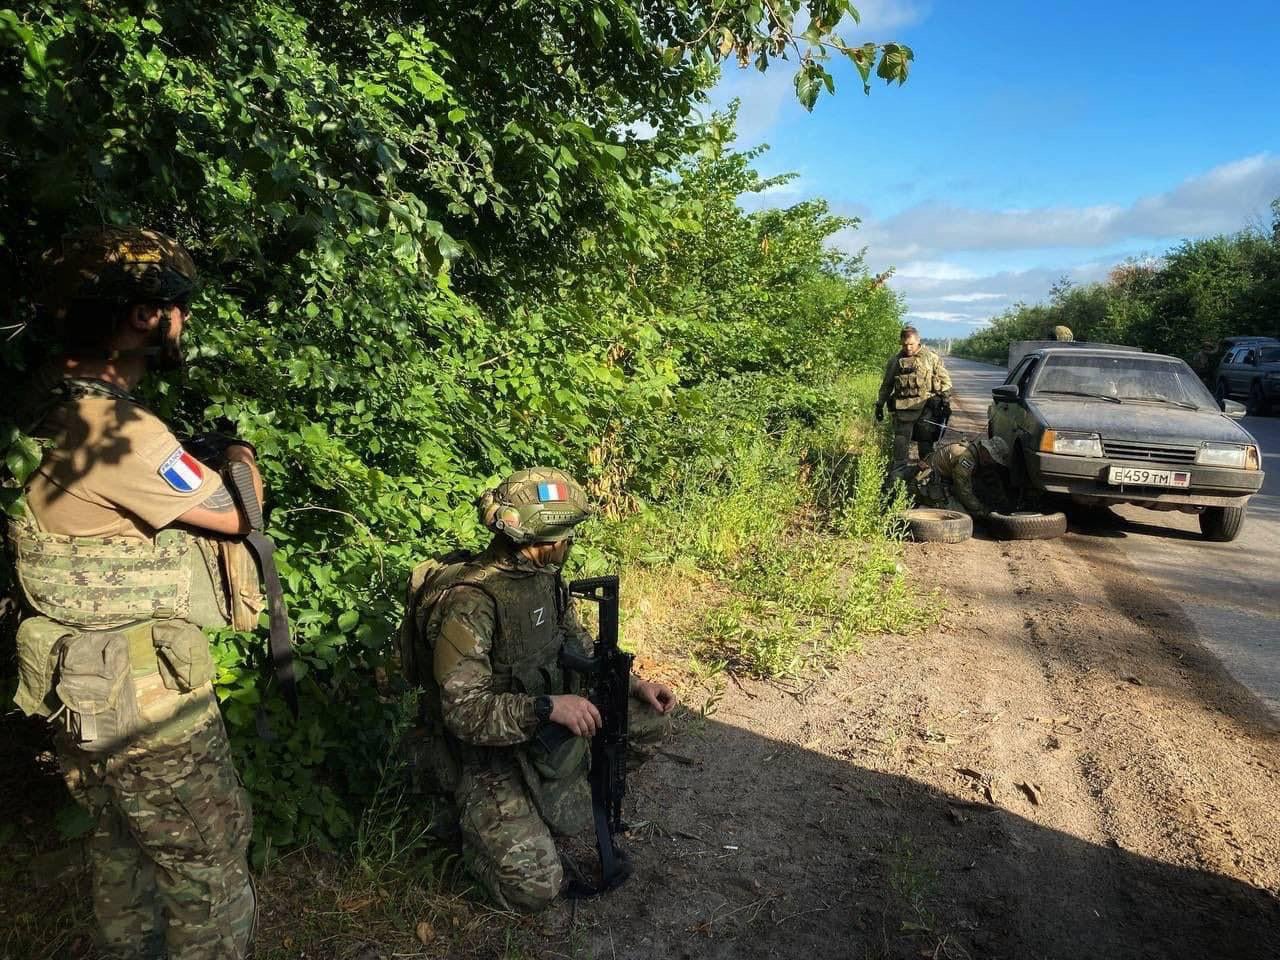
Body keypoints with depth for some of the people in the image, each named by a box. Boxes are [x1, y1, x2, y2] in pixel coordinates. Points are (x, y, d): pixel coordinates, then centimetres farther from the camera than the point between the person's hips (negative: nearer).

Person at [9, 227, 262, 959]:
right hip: (143, 694, -9)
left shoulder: (52, 411, 3)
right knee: (210, 870, 7)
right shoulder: (120, 431, -27)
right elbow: (233, 513, -13)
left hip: (84, 688, 10)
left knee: (125, 857, 26)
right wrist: (242, 460, 6)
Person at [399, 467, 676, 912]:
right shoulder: (468, 601, -29)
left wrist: (635, 684, 0)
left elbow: (582, 650, 11)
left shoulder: (544, 576, -2)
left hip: (541, 725, 7)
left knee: (651, 711, 1)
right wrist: (548, 707, -39)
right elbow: (463, 711, -31)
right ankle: (468, 814, 11)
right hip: (485, 749, -7)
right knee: (535, 886, -14)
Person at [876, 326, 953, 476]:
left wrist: (946, 398, -5)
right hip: (903, 406, 1)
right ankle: (898, 469, 9)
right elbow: (886, 385, 15)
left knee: (926, 439, 11)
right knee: (901, 438, 0)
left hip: (926, 406, -1)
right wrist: (880, 404, 14)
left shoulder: (931, 357, 1)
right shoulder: (895, 360, 7)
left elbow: (944, 379, 4)